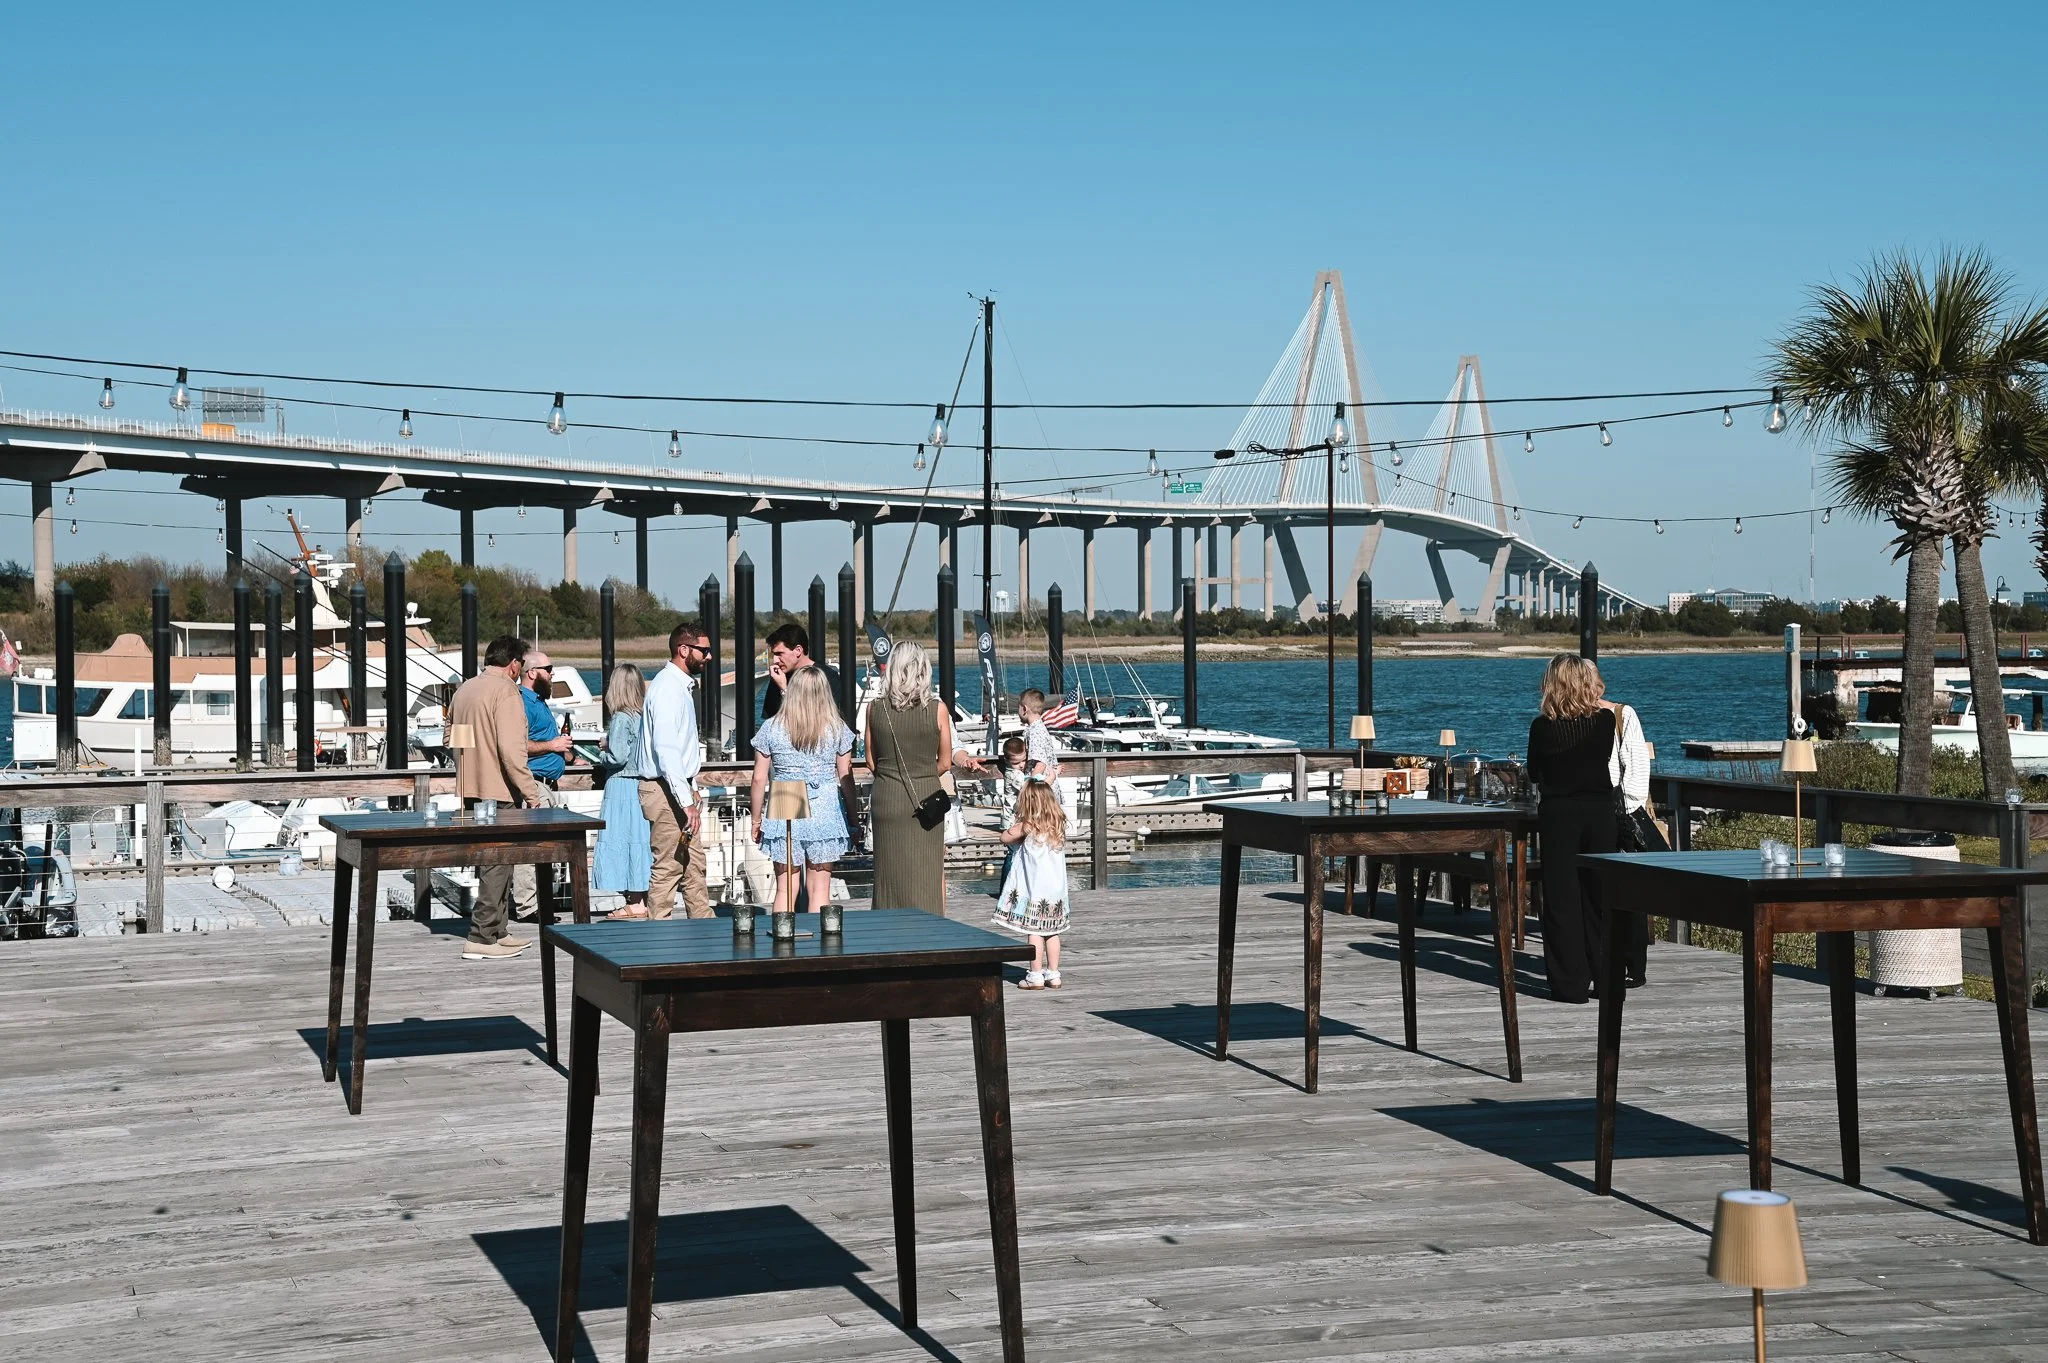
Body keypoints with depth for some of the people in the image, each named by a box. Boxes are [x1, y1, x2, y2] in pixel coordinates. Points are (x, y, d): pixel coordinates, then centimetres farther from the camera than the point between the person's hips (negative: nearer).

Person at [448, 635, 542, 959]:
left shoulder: (464, 689, 14)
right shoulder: (505, 691, -13)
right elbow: (511, 749, -21)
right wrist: (531, 793, -17)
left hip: (470, 789, 9)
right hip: (498, 791, -9)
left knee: (492, 862, 16)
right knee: (497, 863, -5)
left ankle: (495, 932, 22)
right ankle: (482, 938, -7)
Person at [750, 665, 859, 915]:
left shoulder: (771, 728, -2)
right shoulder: (837, 728, -1)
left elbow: (759, 778, 0)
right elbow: (845, 777, 2)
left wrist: (756, 819, 9)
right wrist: (853, 815, 13)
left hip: (784, 813, 0)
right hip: (825, 814, 0)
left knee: (785, 889, 7)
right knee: (820, 888, 7)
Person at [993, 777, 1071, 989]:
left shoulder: (1027, 826, -12)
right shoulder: (1058, 825, 4)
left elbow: (1005, 837, 1)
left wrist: (1016, 825, 12)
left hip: (1035, 888, -6)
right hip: (1056, 887, 6)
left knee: (1034, 931, -1)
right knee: (1052, 932, 11)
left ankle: (1035, 976, -1)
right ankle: (1053, 974, 14)